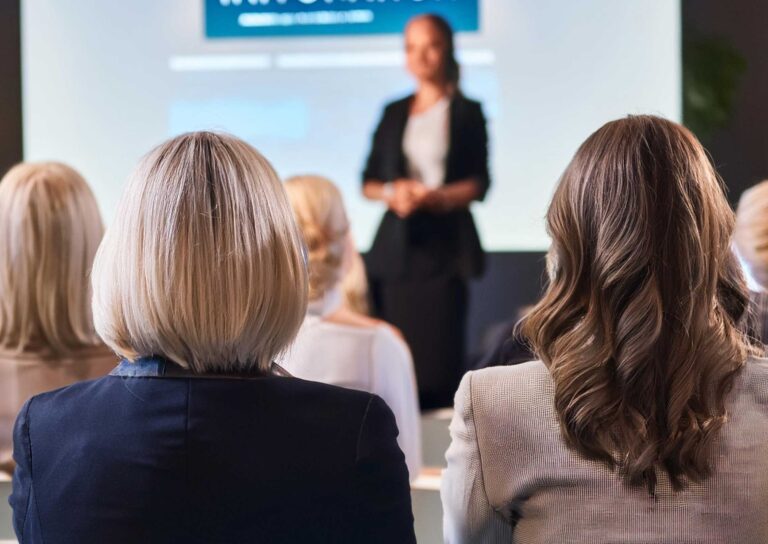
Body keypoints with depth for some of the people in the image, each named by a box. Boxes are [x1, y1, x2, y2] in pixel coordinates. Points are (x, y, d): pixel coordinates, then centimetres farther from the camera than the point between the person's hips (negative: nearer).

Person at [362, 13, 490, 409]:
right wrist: (392, 192, -8)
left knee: (440, 354, -11)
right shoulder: (394, 113, 17)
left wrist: (436, 197, -19)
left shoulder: (467, 112, 7)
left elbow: (479, 183, -1)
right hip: (396, 244, 3)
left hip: (445, 244, -3)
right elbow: (369, 181, 15)